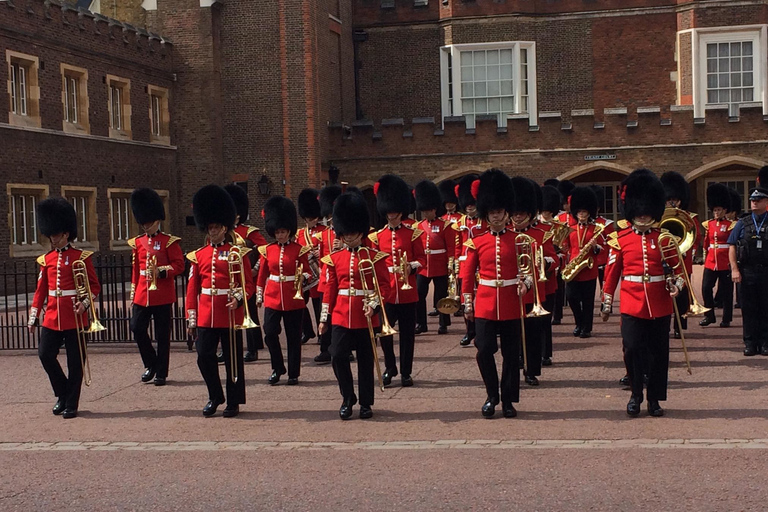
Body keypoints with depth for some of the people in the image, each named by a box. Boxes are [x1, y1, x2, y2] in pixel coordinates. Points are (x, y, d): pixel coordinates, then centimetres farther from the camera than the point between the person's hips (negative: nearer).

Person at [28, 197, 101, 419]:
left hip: (75, 317, -4)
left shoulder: (82, 257, -2)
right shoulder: (46, 259, 10)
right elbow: (40, 290, 13)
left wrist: (85, 303, -19)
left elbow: (94, 286, -1)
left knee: (76, 361, 1)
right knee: (45, 354, -4)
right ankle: (63, 394, 16)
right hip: (52, 317, 4)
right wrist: (33, 317, 9)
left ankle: (71, 404, 11)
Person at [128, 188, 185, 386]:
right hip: (142, 294, 4)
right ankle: (151, 364, 18)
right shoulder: (137, 243, 11)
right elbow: (135, 269, 16)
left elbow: (179, 265, -5)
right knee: (137, 328, -3)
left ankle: (161, 372, 11)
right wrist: (133, 293, 13)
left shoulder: (170, 241, -2)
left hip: (162, 295, -4)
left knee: (162, 334, 2)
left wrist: (161, 271, -20)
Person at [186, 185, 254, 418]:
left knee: (233, 359, 4)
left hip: (230, 315, -3)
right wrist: (191, 318, 6)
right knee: (204, 357, 2)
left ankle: (234, 402, 16)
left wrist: (238, 299, -21)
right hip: (206, 316, 3)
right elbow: (192, 288, 10)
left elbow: (248, 283, -1)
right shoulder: (198, 255, 9)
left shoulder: (238, 253, 0)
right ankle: (215, 397, 22)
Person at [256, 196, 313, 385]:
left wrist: (303, 277, -20)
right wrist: (259, 296, 13)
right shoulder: (268, 250, 6)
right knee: (270, 333, -6)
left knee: (294, 337, 4)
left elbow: (308, 273, 2)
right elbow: (262, 275, 13)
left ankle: (293, 373, 14)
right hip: (272, 298, 2)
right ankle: (277, 368, 12)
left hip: (294, 299, -2)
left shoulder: (300, 250, -1)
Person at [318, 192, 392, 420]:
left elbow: (384, 286, -2)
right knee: (338, 357, -6)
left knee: (366, 361, 6)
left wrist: (374, 305, -18)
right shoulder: (334, 259, 7)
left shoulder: (375, 257, -1)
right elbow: (329, 289, 9)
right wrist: (324, 318, 8)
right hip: (341, 317, 2)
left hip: (365, 319, -2)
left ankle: (366, 403, 18)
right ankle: (348, 399, 13)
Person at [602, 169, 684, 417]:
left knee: (658, 353, 6)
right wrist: (606, 304, 6)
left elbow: (679, 267, 9)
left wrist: (676, 284, -12)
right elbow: (611, 273, 6)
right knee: (632, 349, -9)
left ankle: (654, 399, 20)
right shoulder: (620, 239, 2)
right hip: (632, 305, -1)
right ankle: (636, 394, 12)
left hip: (660, 306, 1)